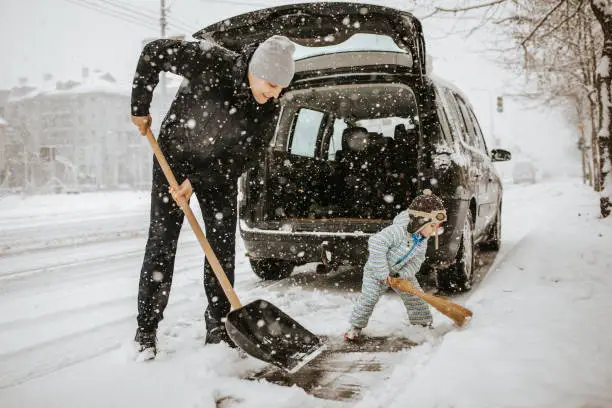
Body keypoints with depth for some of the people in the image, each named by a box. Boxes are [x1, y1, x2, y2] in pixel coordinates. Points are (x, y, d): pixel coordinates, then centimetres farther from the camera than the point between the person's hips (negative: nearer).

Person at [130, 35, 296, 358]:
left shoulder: (269, 109, -18)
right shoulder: (210, 62, -28)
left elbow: (247, 155, -14)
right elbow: (153, 53, -16)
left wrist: (197, 180, -21)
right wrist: (140, 107, -13)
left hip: (220, 170, 3)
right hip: (173, 157, -3)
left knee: (222, 246, -1)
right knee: (162, 241, -4)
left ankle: (218, 327, 11)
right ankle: (146, 330, 5)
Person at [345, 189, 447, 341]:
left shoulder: (422, 240, -10)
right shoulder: (398, 231, -37)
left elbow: (416, 260, -6)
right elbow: (376, 244, -42)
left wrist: (404, 274, -24)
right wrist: (382, 273, -38)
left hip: (403, 273, 6)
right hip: (377, 271, -6)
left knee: (415, 298, 5)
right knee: (368, 298, -10)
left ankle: (424, 324, 25)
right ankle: (356, 326, 8)